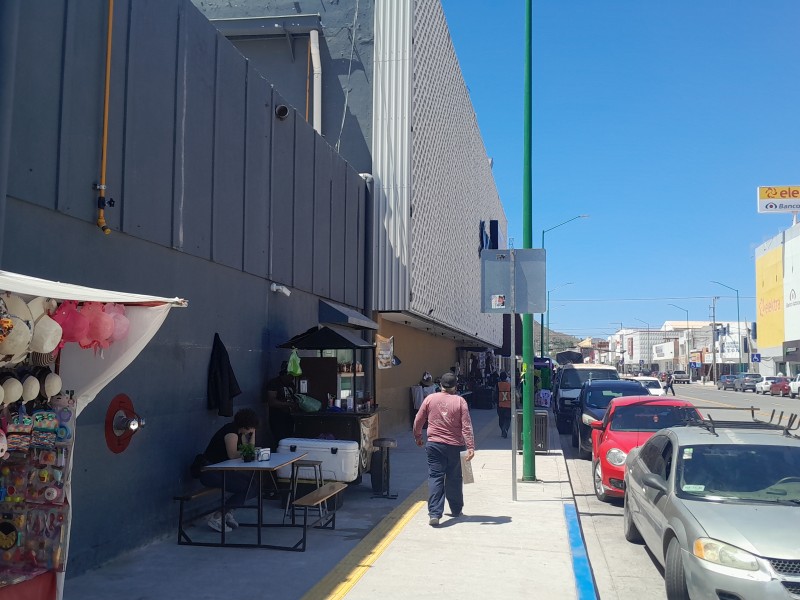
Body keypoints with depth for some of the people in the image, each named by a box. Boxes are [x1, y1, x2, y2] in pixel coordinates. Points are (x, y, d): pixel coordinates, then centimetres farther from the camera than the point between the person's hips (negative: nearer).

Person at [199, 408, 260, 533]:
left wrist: (253, 433, 1)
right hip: (209, 472, -10)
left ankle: (227, 512, 10)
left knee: (254, 485, 0)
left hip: (223, 470, 10)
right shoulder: (231, 431, -19)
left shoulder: (241, 432, 10)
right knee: (246, 488, -19)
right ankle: (216, 517, -9)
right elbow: (233, 455, -28)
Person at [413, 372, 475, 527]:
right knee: (454, 479, 14)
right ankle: (456, 510, 28)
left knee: (435, 478, 0)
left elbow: (418, 421, 7)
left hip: (434, 445, 0)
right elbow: (466, 426, -9)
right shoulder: (460, 401, -5)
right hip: (455, 446, 0)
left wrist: (418, 437, 23)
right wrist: (470, 447, -9)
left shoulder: (430, 399, 1)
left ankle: (434, 514, -10)